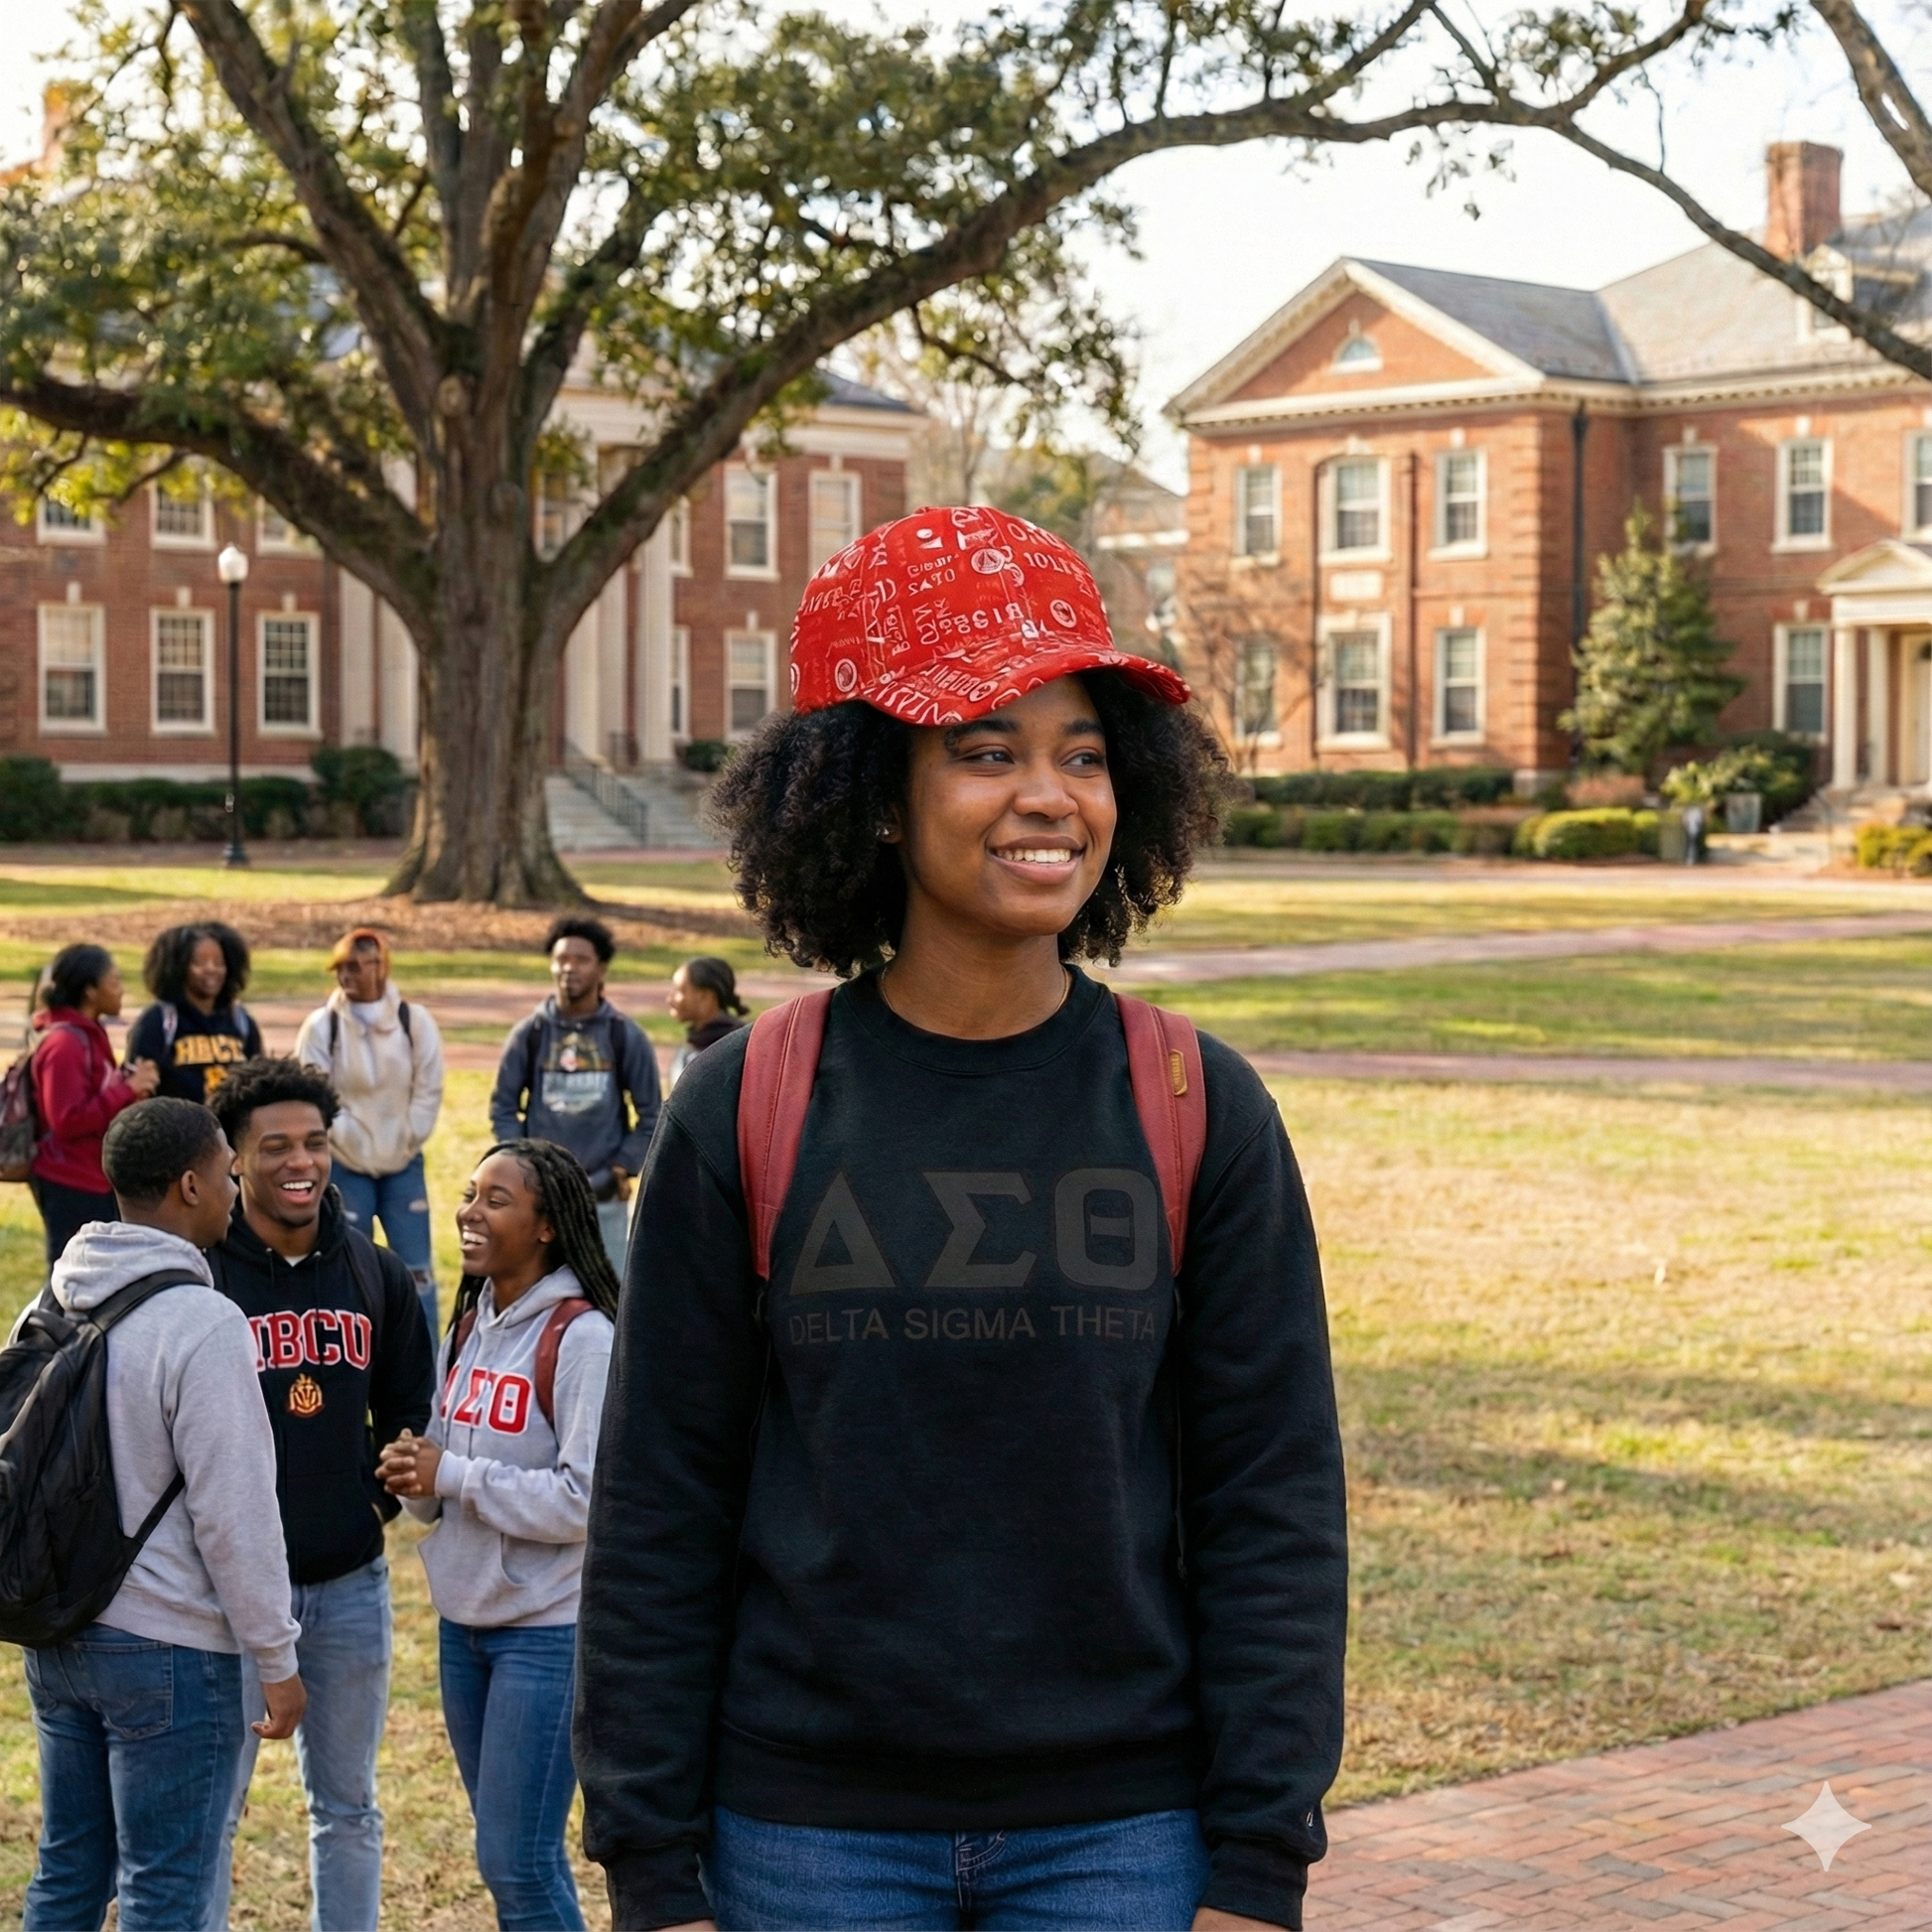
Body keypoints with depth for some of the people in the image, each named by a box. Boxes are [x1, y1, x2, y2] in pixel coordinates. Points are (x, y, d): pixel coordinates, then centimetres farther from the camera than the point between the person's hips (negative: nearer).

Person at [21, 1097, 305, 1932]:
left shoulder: (59, 1302, 4)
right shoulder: (203, 1323, -19)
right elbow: (233, 1512, -18)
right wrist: (275, 1660, -10)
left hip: (59, 1636, 8)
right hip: (168, 1648, -8)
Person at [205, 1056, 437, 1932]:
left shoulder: (375, 1273, 4)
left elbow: (410, 1405, 15)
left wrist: (379, 1499, 2)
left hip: (351, 1584, 4)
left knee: (347, 1809, 15)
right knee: (211, 1811, 3)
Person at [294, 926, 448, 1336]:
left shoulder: (415, 1022, -3)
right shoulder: (321, 1026, -7)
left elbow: (429, 1090, 0)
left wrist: (405, 1141, -5)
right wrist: (350, 1141, -10)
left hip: (404, 1164, 1)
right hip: (345, 1166, -1)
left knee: (417, 1270, 1)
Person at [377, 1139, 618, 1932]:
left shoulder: (581, 1337, -16)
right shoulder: (467, 1328, 8)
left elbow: (589, 1500, -21)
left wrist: (452, 1474, -18)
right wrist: (416, 1478, -8)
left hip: (548, 1630, -7)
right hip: (464, 1620, 8)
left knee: (517, 1860, -4)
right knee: (507, 1848, 15)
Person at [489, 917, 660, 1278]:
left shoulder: (626, 1037, 2)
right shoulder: (529, 1034, 4)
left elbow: (650, 1116, 5)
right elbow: (503, 1109, 6)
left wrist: (620, 1170, -4)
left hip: (605, 1198, -1)